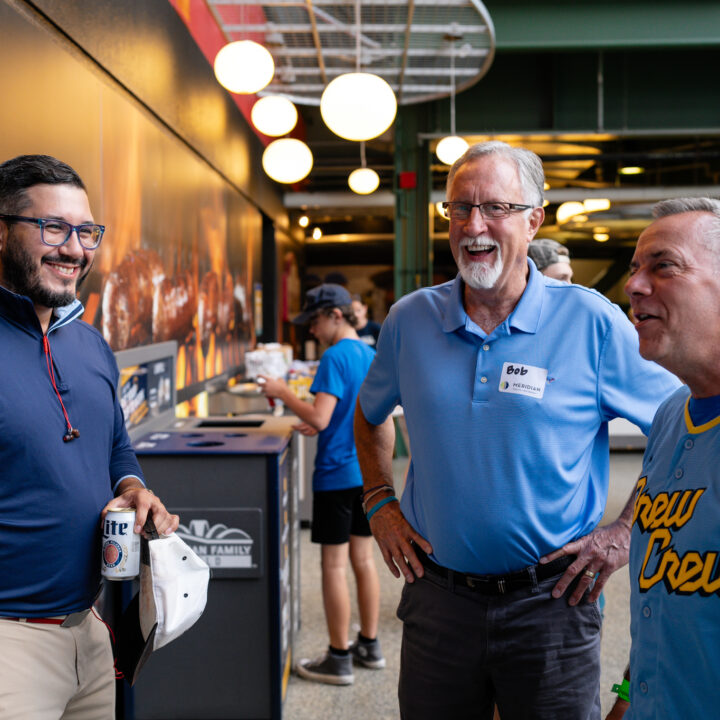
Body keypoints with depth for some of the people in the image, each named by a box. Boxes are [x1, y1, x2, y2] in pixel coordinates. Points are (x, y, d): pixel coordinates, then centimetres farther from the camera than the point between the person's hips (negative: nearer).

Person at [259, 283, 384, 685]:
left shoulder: (335, 357, -15)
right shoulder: (371, 356, 11)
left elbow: (319, 416, -22)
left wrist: (283, 393, -10)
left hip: (338, 474, -8)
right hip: (367, 471, 8)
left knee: (334, 565, 0)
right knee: (363, 559, 15)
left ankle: (339, 660, 7)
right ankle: (369, 647, 24)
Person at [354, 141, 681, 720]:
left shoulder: (592, 323, -9)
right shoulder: (410, 319, 0)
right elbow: (370, 415, 19)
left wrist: (626, 533, -6)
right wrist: (381, 504, 8)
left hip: (550, 603, -2)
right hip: (438, 597, 3)